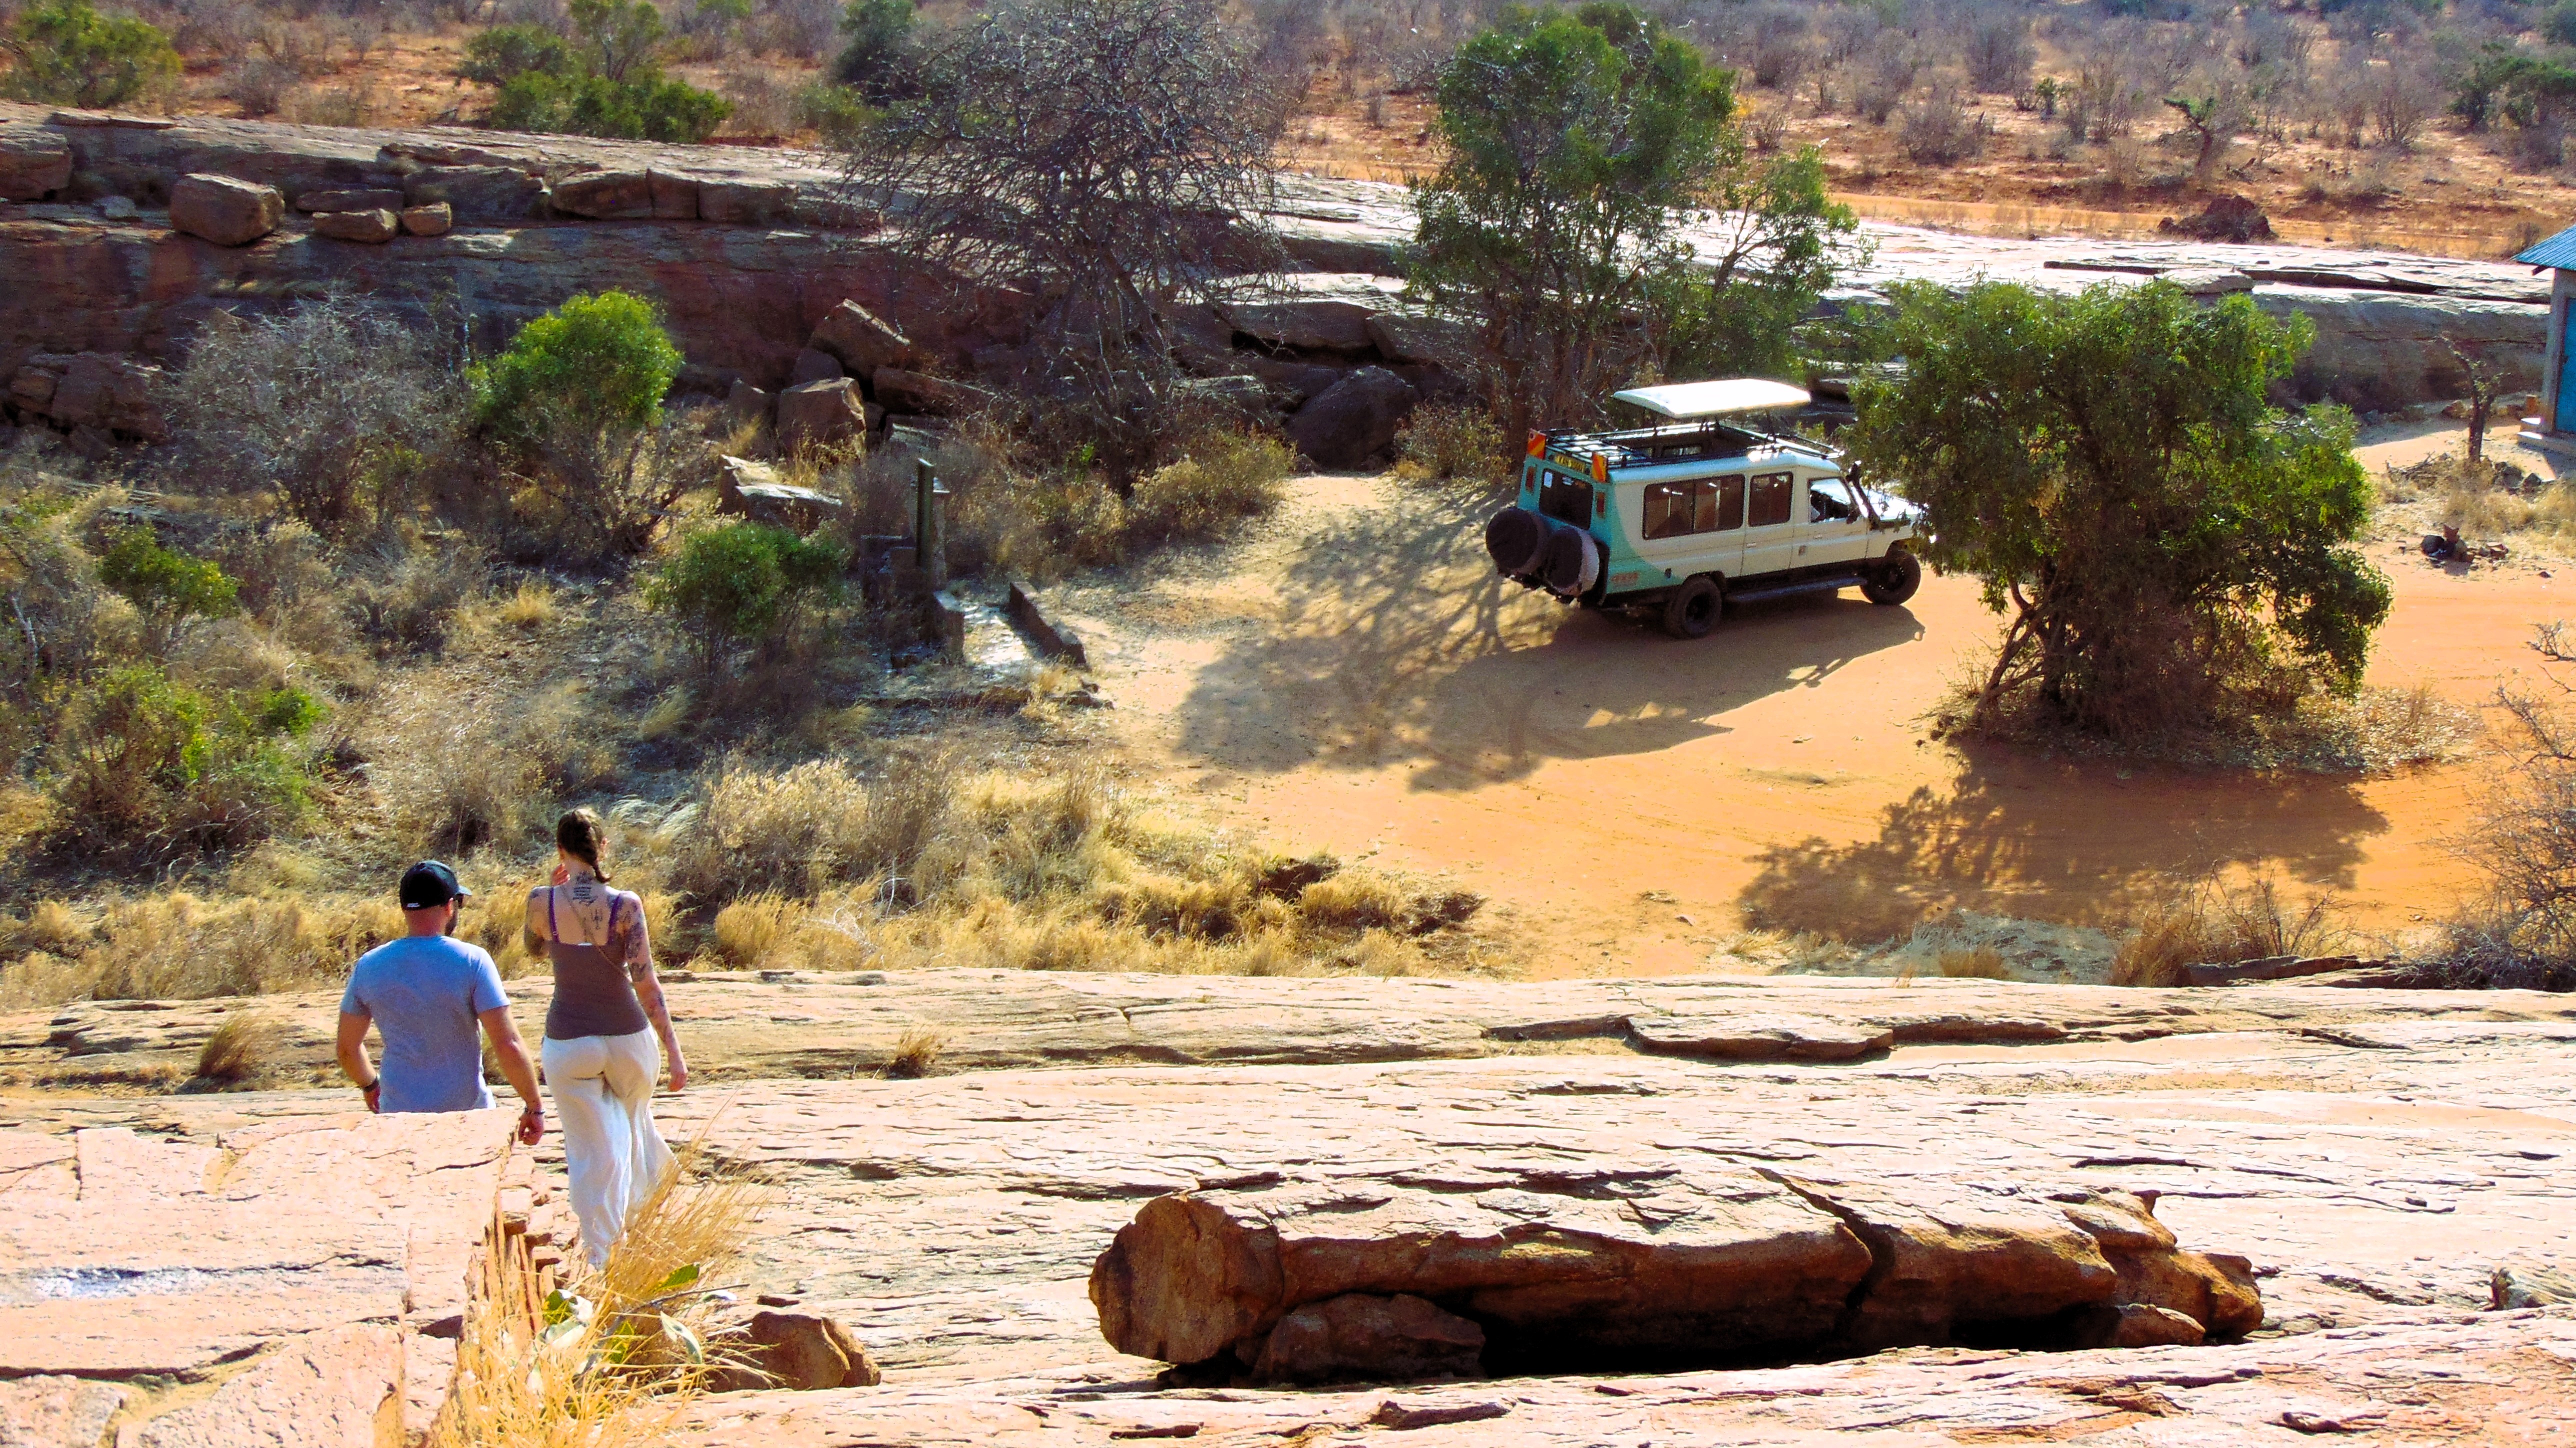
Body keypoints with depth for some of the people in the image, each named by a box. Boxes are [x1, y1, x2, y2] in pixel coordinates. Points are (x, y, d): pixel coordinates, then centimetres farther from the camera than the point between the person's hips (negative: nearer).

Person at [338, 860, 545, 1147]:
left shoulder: (368, 967, -2)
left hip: (398, 1113, 2)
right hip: (466, 1112, -2)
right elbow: (508, 1046, -16)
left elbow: (348, 1049, 8)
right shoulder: (472, 962, -12)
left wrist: (370, 1085, 28)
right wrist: (534, 1108, -7)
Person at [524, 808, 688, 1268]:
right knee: (633, 1119, 28)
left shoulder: (542, 901, -10)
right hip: (626, 1036, 0)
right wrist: (674, 1052, -12)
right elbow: (646, 984, -15)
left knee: (592, 1153, 6)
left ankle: (603, 1259, 4)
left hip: (567, 1043, 0)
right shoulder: (625, 905, -13)